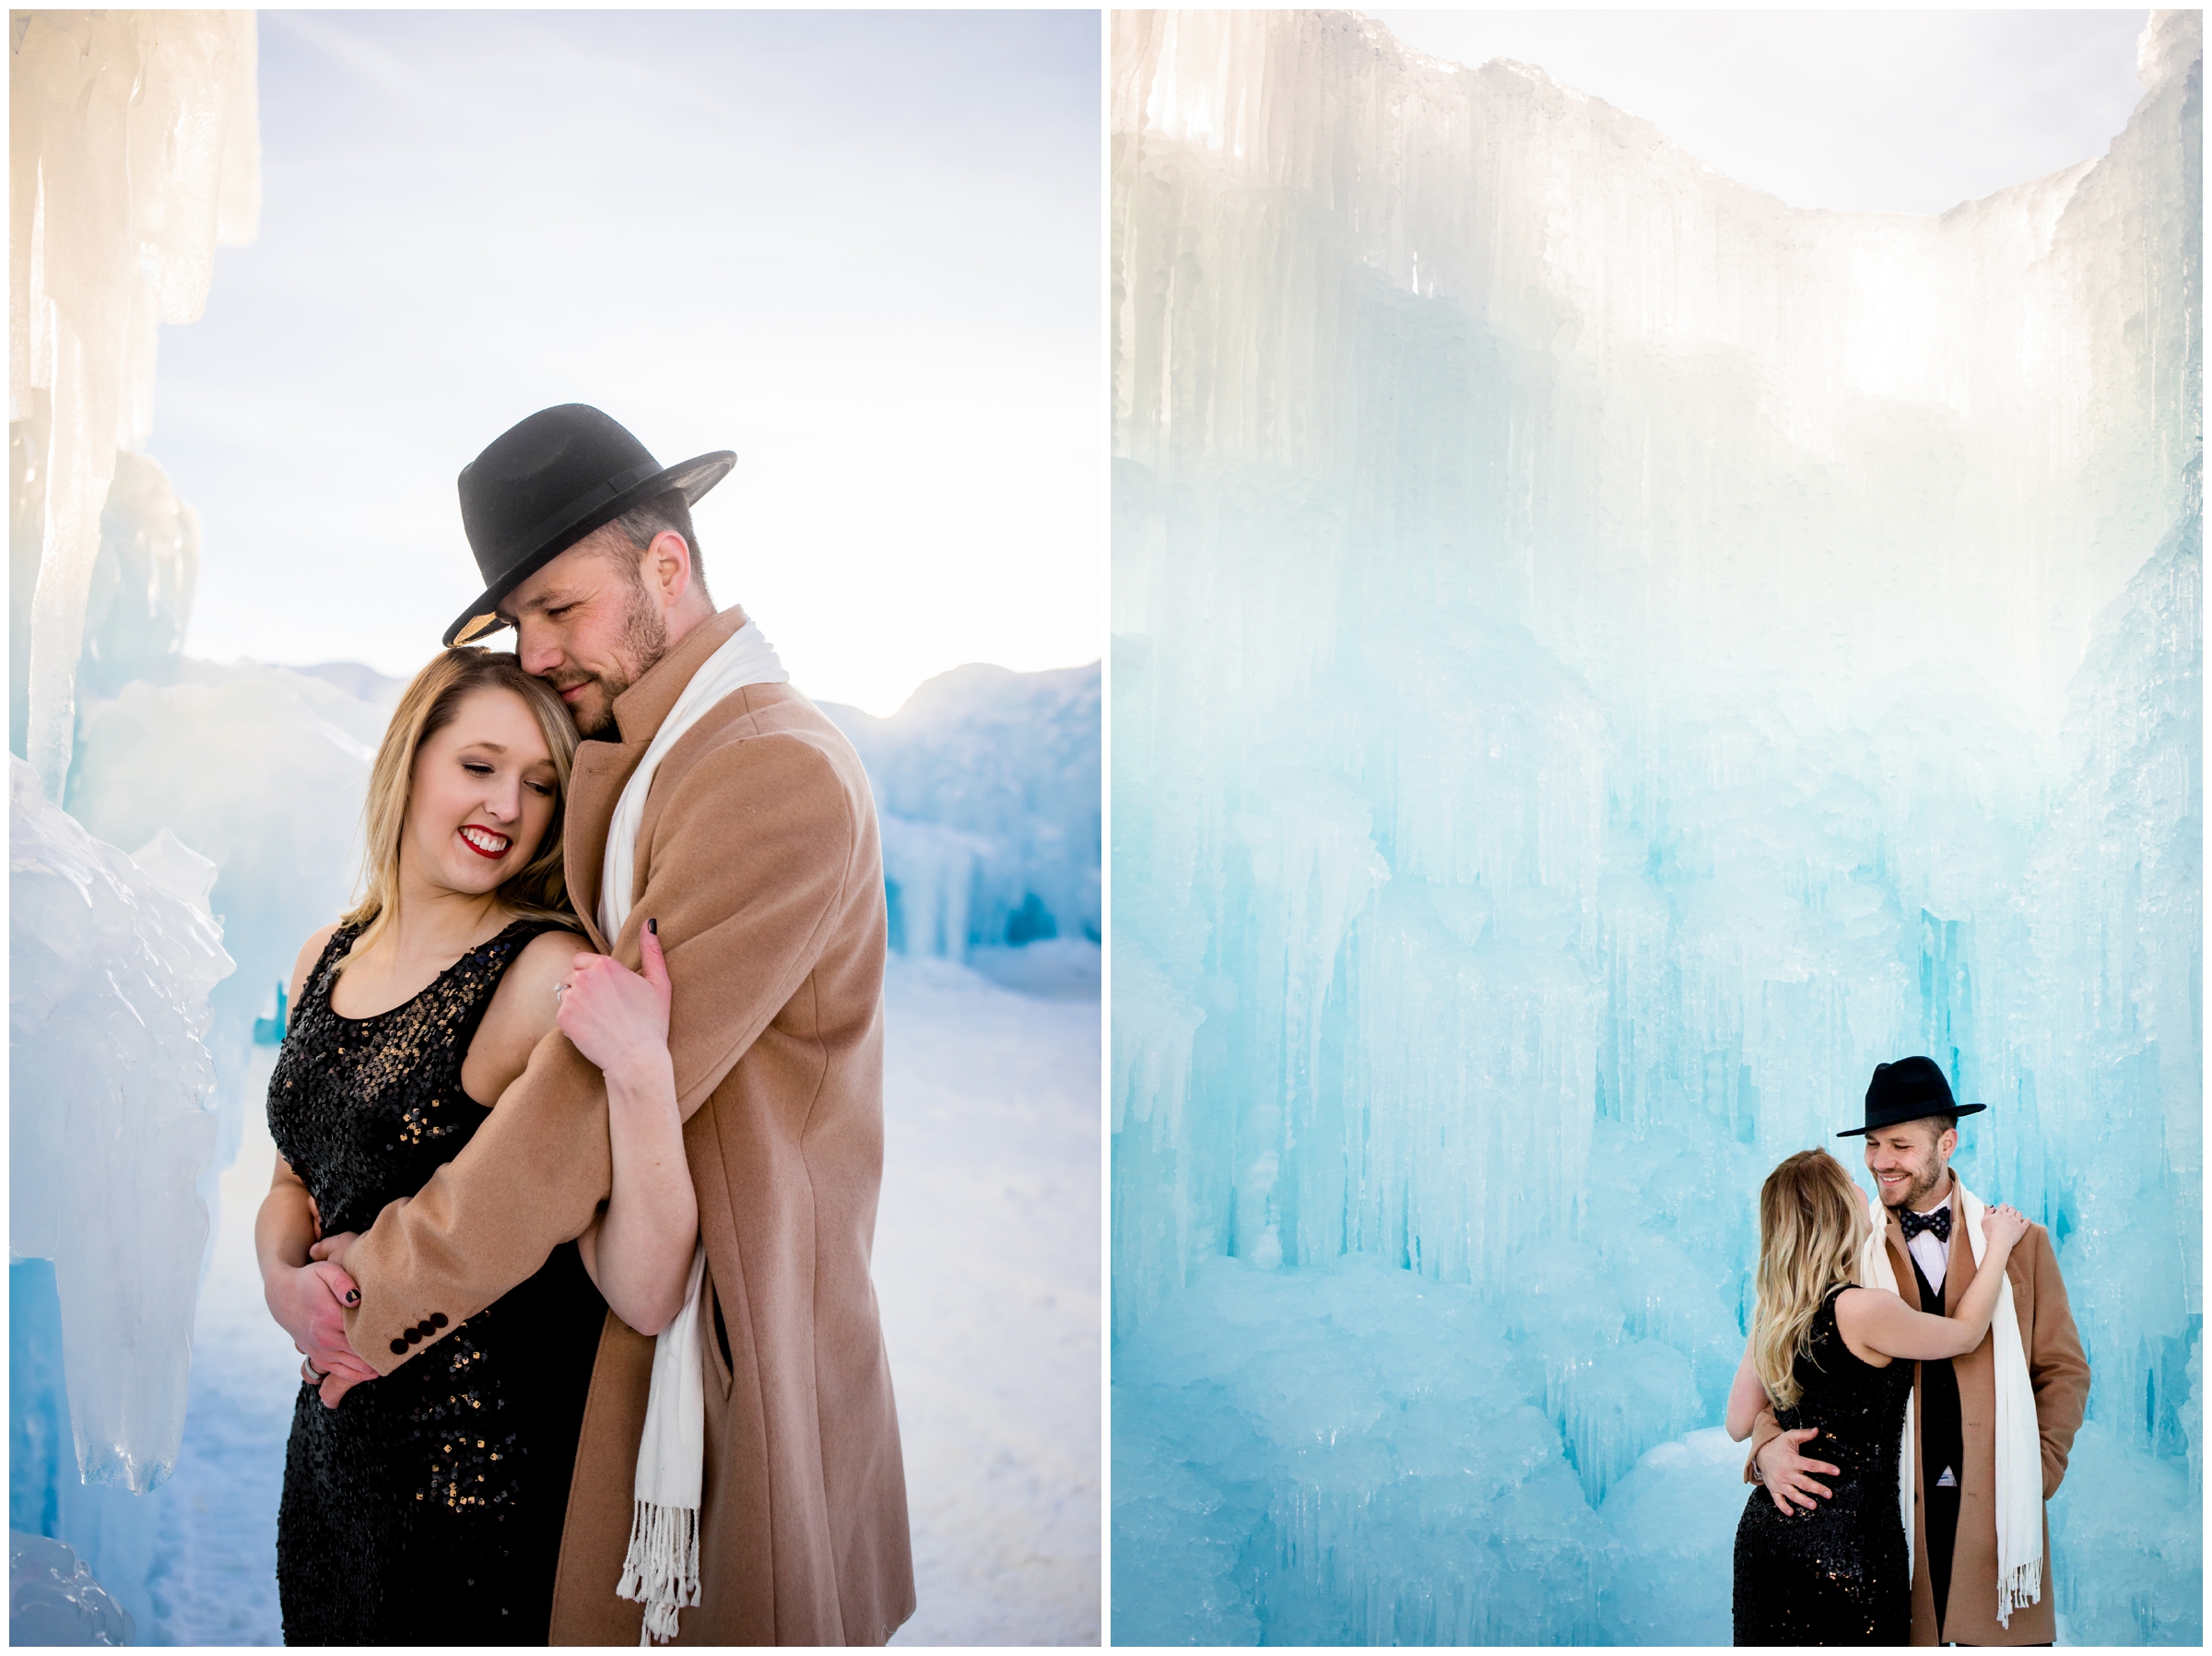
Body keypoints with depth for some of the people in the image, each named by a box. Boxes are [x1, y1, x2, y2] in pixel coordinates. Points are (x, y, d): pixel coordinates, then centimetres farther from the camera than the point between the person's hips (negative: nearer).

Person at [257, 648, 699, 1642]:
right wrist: (284, 1281, -6)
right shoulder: (327, 961, 3)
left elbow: (644, 1297, -27)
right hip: (336, 1439, 7)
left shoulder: (548, 977, -19)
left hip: (498, 1458, -6)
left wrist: (641, 1072, -40)